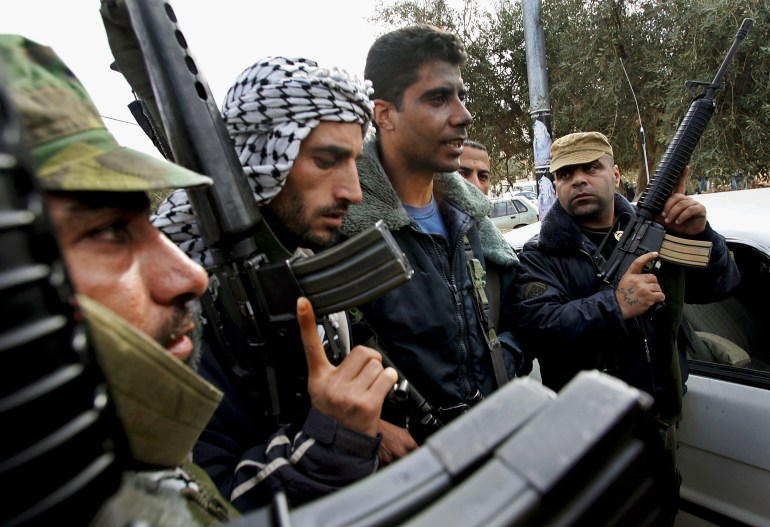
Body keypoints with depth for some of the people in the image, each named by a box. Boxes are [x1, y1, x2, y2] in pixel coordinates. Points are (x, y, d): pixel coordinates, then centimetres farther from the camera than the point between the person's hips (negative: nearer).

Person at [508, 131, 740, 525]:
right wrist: (614, 306, -37)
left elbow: (721, 286, 1)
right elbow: (535, 327, -26)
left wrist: (699, 235, -18)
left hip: (660, 429, 5)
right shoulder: (541, 257, -11)